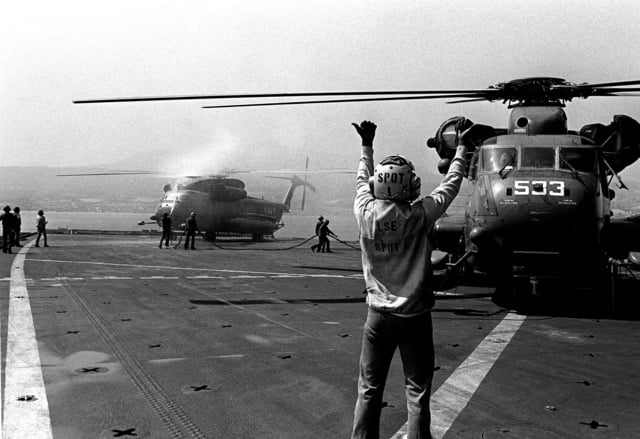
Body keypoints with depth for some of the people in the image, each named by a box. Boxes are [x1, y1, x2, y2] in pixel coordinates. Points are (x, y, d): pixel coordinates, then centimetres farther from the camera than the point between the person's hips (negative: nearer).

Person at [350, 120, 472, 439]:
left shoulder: (366, 213, -9)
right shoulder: (418, 216, -16)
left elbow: (362, 181, 13)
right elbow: (451, 184, 0)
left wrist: (367, 146, 27)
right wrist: (462, 146, 15)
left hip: (379, 314, 3)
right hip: (415, 316, -3)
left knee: (368, 390, 11)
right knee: (417, 394, 6)